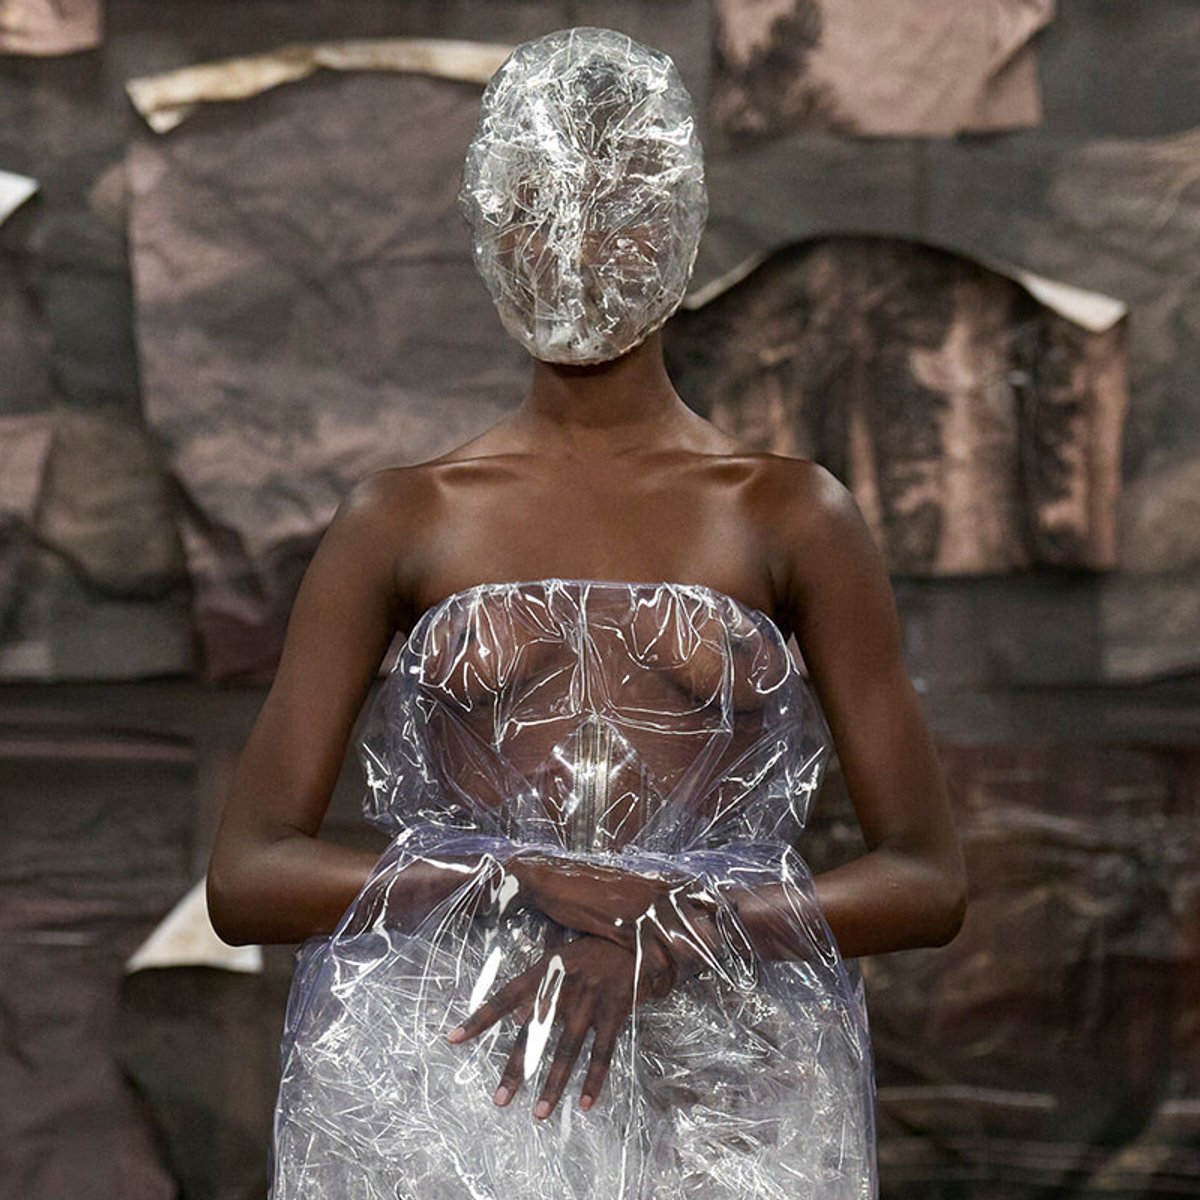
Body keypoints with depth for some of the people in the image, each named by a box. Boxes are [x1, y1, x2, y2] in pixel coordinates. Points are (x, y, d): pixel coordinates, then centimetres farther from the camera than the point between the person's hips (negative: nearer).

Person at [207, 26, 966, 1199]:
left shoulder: (790, 516, 4)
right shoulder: (403, 519, 5)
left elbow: (926, 879, 3)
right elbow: (246, 874, 1)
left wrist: (667, 935, -12)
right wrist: (532, 884, -12)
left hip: (723, 1099, 0)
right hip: (443, 1090, 0)